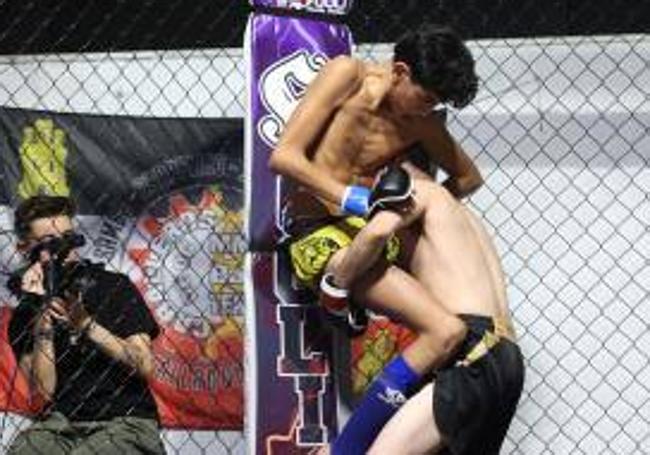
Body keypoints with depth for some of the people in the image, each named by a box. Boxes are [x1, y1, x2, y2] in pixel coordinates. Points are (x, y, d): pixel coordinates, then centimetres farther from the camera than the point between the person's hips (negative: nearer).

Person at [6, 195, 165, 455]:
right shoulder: (23, 318, 10)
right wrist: (42, 321, -12)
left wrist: (86, 324, -12)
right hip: (61, 422, 2)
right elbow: (44, 391, -4)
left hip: (126, 423, -2)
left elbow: (145, 365, -4)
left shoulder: (114, 287, 6)